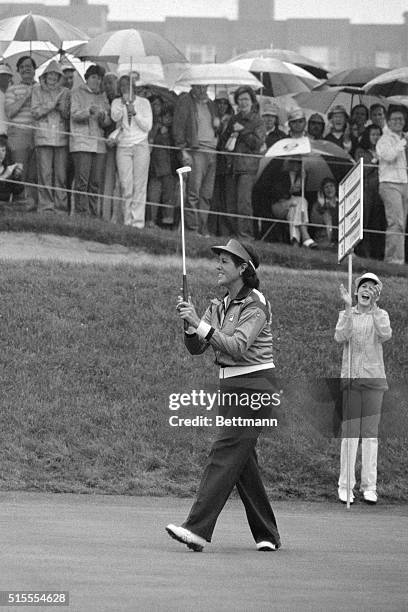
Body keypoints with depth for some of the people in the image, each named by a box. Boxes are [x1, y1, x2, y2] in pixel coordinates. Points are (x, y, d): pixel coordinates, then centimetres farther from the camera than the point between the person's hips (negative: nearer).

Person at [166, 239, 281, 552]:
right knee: (243, 462, 7)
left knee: (225, 455, -15)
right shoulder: (219, 307, 12)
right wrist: (190, 324, -13)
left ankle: (197, 529, -23)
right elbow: (196, 348, 7)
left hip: (255, 387, -8)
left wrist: (200, 324, -26)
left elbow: (237, 347, -23)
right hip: (230, 386, 8)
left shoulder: (255, 306, -12)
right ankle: (268, 535, 15)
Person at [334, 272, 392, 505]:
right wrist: (349, 307, -18)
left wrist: (373, 308, -20)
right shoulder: (346, 315, 7)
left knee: (370, 432, 0)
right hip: (350, 377, 0)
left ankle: (369, 486, 4)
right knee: (349, 432, -3)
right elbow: (340, 337, -11)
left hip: (373, 378, 0)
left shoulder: (381, 315, 6)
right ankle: (345, 485, 1)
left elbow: (386, 335, -14)